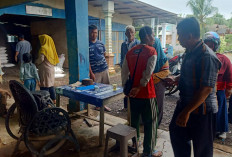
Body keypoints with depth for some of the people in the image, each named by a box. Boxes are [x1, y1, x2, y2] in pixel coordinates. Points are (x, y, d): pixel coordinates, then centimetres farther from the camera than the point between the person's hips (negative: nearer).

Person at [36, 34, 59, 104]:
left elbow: (41, 59, -18)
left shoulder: (43, 48, -12)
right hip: (51, 69, 8)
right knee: (51, 84, 15)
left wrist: (36, 63, 0)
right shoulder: (50, 47, 12)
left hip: (45, 70, -8)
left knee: (44, 85, -3)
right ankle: (53, 99, 22)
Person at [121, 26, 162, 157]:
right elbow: (148, 73, -18)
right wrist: (139, 87, -11)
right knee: (150, 122, 7)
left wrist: (126, 88, 14)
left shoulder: (130, 52, 7)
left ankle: (134, 144, 36)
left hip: (132, 93, 6)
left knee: (134, 119, 20)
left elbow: (124, 72, 7)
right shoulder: (151, 51, -10)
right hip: (146, 94, -6)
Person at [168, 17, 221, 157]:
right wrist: (175, 80, 10)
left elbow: (206, 89, -27)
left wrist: (187, 112, -27)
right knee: (176, 132, 21)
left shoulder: (207, 56, -23)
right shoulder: (189, 53, 7)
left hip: (202, 110, -9)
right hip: (185, 104, 9)